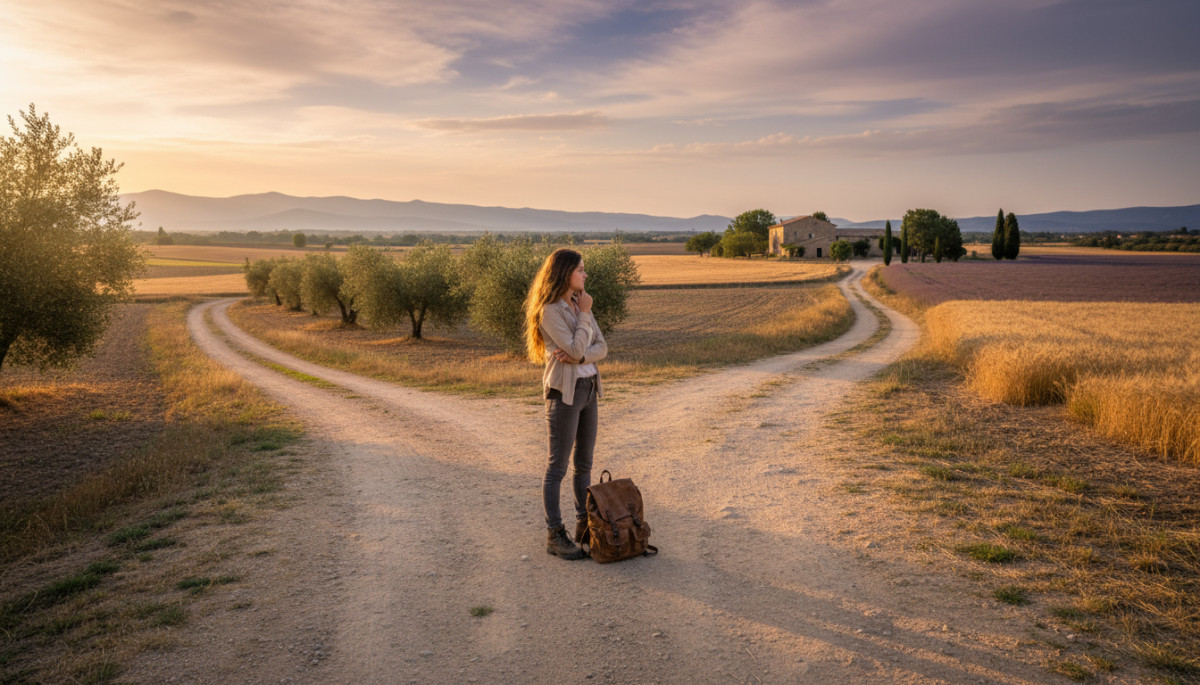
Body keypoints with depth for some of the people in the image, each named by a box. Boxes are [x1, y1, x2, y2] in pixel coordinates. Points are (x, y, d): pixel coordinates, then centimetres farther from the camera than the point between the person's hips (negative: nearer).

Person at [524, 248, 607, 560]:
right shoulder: (550, 311, -14)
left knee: (584, 463, 15)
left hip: (588, 388, 8)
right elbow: (575, 349, -21)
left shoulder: (579, 304, 10)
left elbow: (602, 347, 5)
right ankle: (555, 535, 10)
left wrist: (579, 357, -15)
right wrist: (585, 314, -11)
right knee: (558, 466, 0)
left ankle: (584, 525, 27)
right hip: (564, 392, -8)